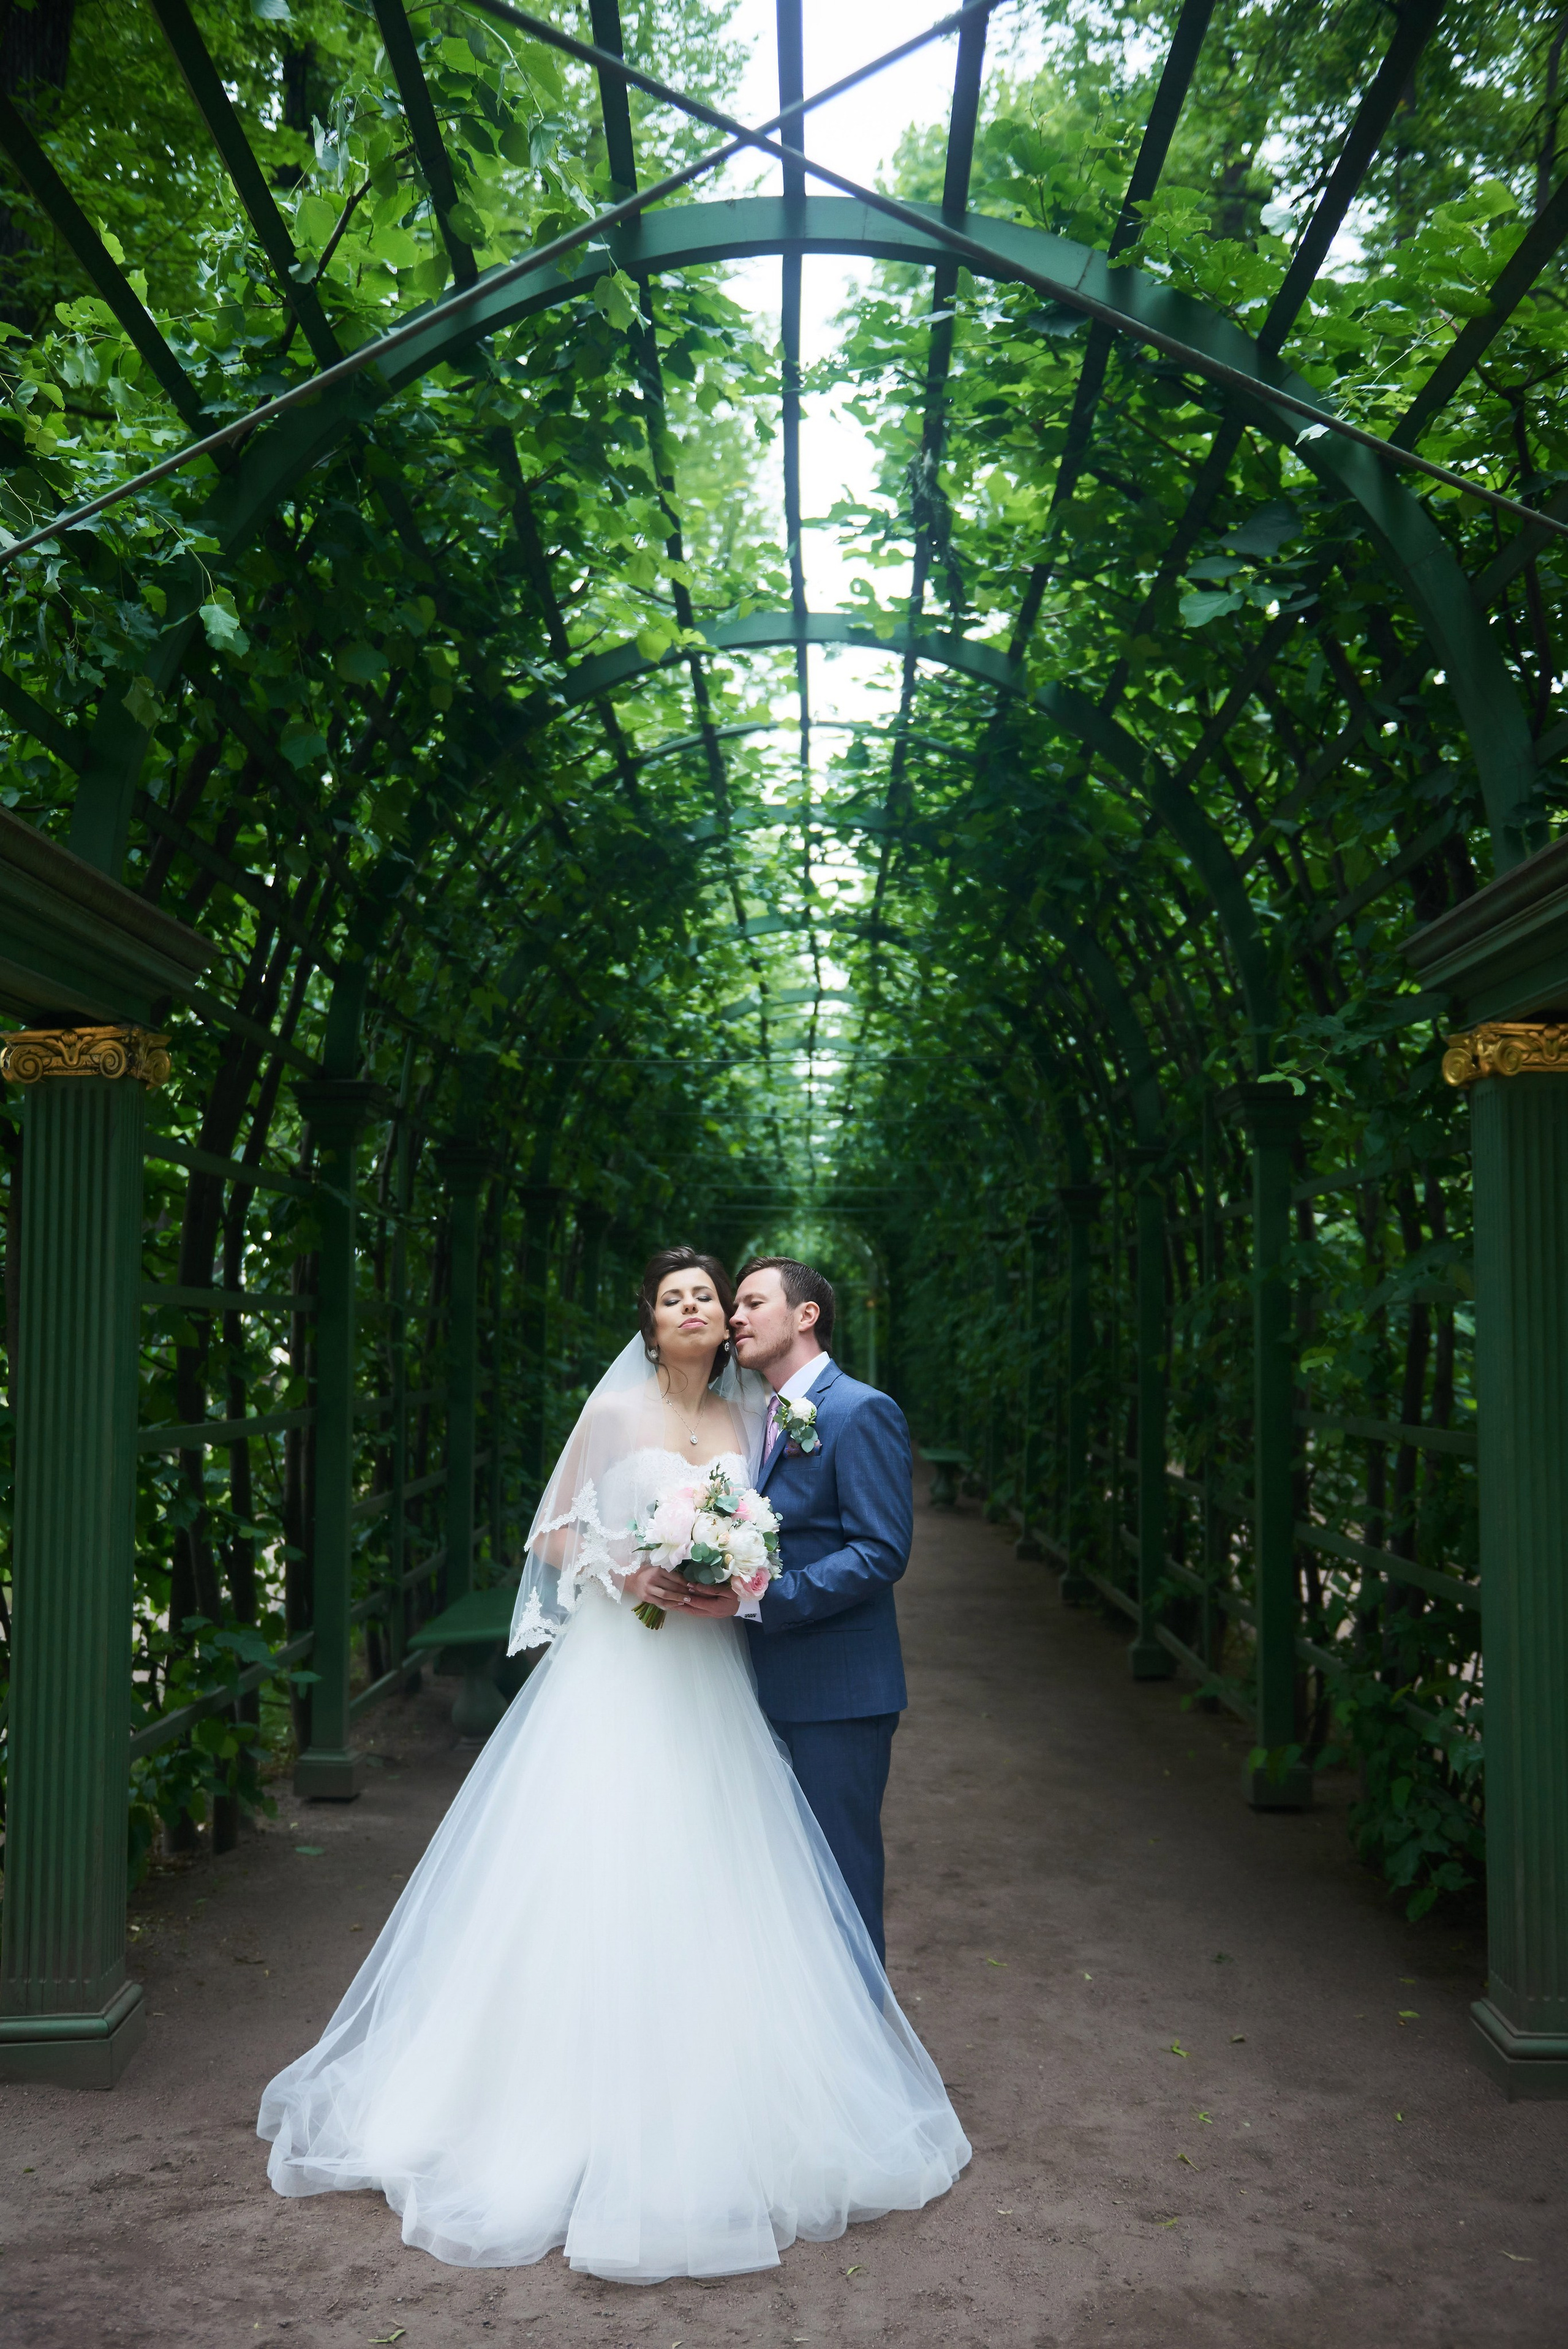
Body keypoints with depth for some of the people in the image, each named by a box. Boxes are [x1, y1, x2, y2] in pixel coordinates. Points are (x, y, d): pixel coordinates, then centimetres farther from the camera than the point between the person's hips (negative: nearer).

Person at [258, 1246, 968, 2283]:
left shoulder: (748, 1421, 9)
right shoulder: (616, 1411, -1)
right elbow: (555, 1536, 2)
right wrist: (625, 1573, -15)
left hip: (710, 1680, 3)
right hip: (616, 1670, -3)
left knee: (707, 1887, 4)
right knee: (599, 1877, -3)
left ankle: (705, 2110, 18)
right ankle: (571, 2098, 10)